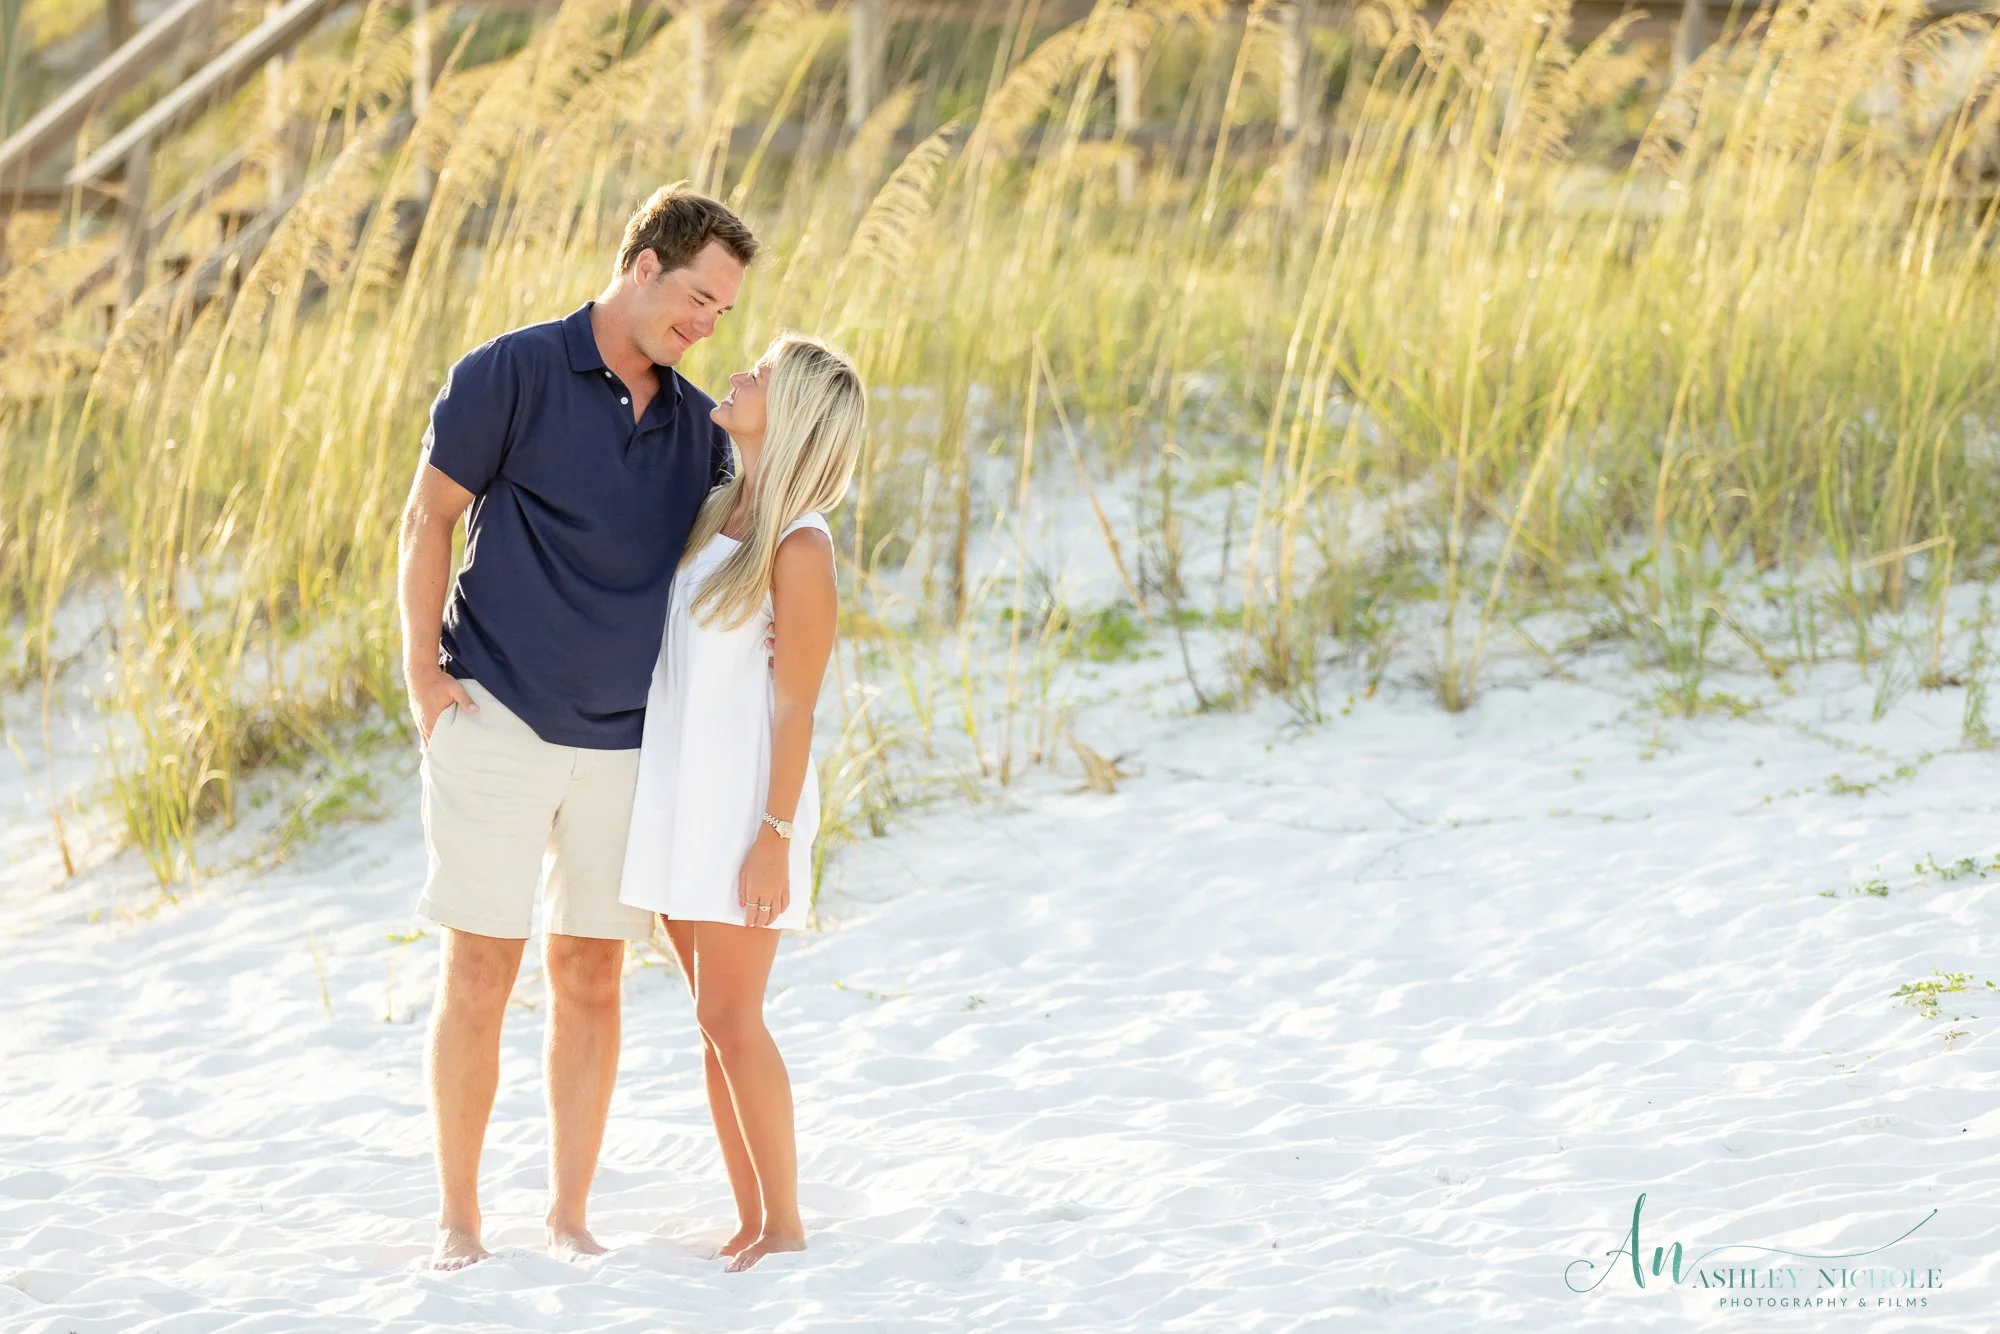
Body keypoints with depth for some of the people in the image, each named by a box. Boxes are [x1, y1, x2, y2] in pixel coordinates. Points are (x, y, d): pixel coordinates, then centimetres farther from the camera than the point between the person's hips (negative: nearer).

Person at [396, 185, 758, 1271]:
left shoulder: (697, 426, 10)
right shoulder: (511, 374, -5)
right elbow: (429, 516, -3)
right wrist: (423, 673, -8)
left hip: (626, 737, 5)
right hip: (501, 721, -5)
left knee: (591, 978, 6)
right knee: (480, 970, -3)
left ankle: (569, 1214, 14)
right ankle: (457, 1215, 7)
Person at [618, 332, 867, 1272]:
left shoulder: (799, 547, -15)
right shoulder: (715, 511, 8)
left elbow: (795, 705, -15)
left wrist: (775, 837, -16)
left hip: (745, 801, -8)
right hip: (680, 796, 8)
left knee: (730, 1016, -7)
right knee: (715, 1019, 8)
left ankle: (786, 1226, 2)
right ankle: (750, 1224, 13)